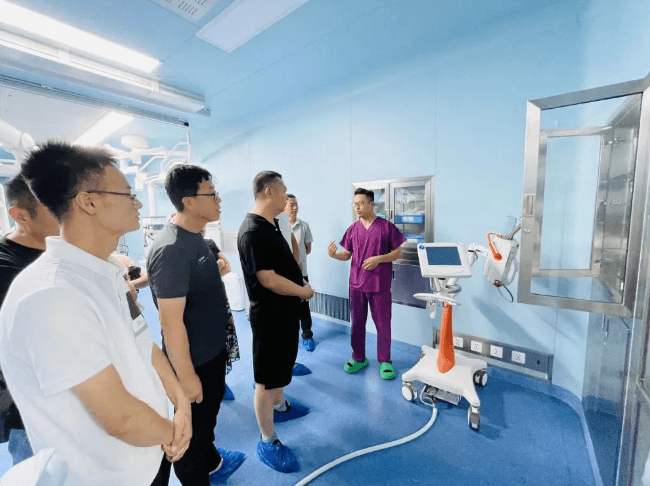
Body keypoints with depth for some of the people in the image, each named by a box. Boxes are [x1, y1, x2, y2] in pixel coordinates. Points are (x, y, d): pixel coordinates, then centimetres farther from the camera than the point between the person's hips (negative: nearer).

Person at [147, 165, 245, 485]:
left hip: (212, 351, 9)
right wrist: (186, 376, -20)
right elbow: (171, 321, -26)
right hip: (193, 361, -9)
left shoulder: (195, 237, 1)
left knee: (208, 416, 30)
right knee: (192, 431, 17)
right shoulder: (171, 248, -28)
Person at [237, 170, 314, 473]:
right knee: (267, 378, 6)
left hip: (286, 310, 10)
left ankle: (279, 406, 49)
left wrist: (300, 286, 7)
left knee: (282, 366, 26)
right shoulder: (252, 231, -25)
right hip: (270, 314, -10)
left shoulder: (271, 225, 6)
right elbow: (269, 280, -27)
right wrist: (303, 291, -13)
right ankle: (268, 443, 25)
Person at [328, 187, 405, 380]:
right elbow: (347, 255, 7)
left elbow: (397, 252, -3)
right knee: (357, 322, 13)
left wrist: (378, 259, -18)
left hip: (380, 285, -3)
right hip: (356, 284, 4)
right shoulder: (352, 229, 6)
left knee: (383, 324, 8)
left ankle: (384, 361, 28)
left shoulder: (387, 226, -5)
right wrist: (334, 254, -13)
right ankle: (359, 358, 31)